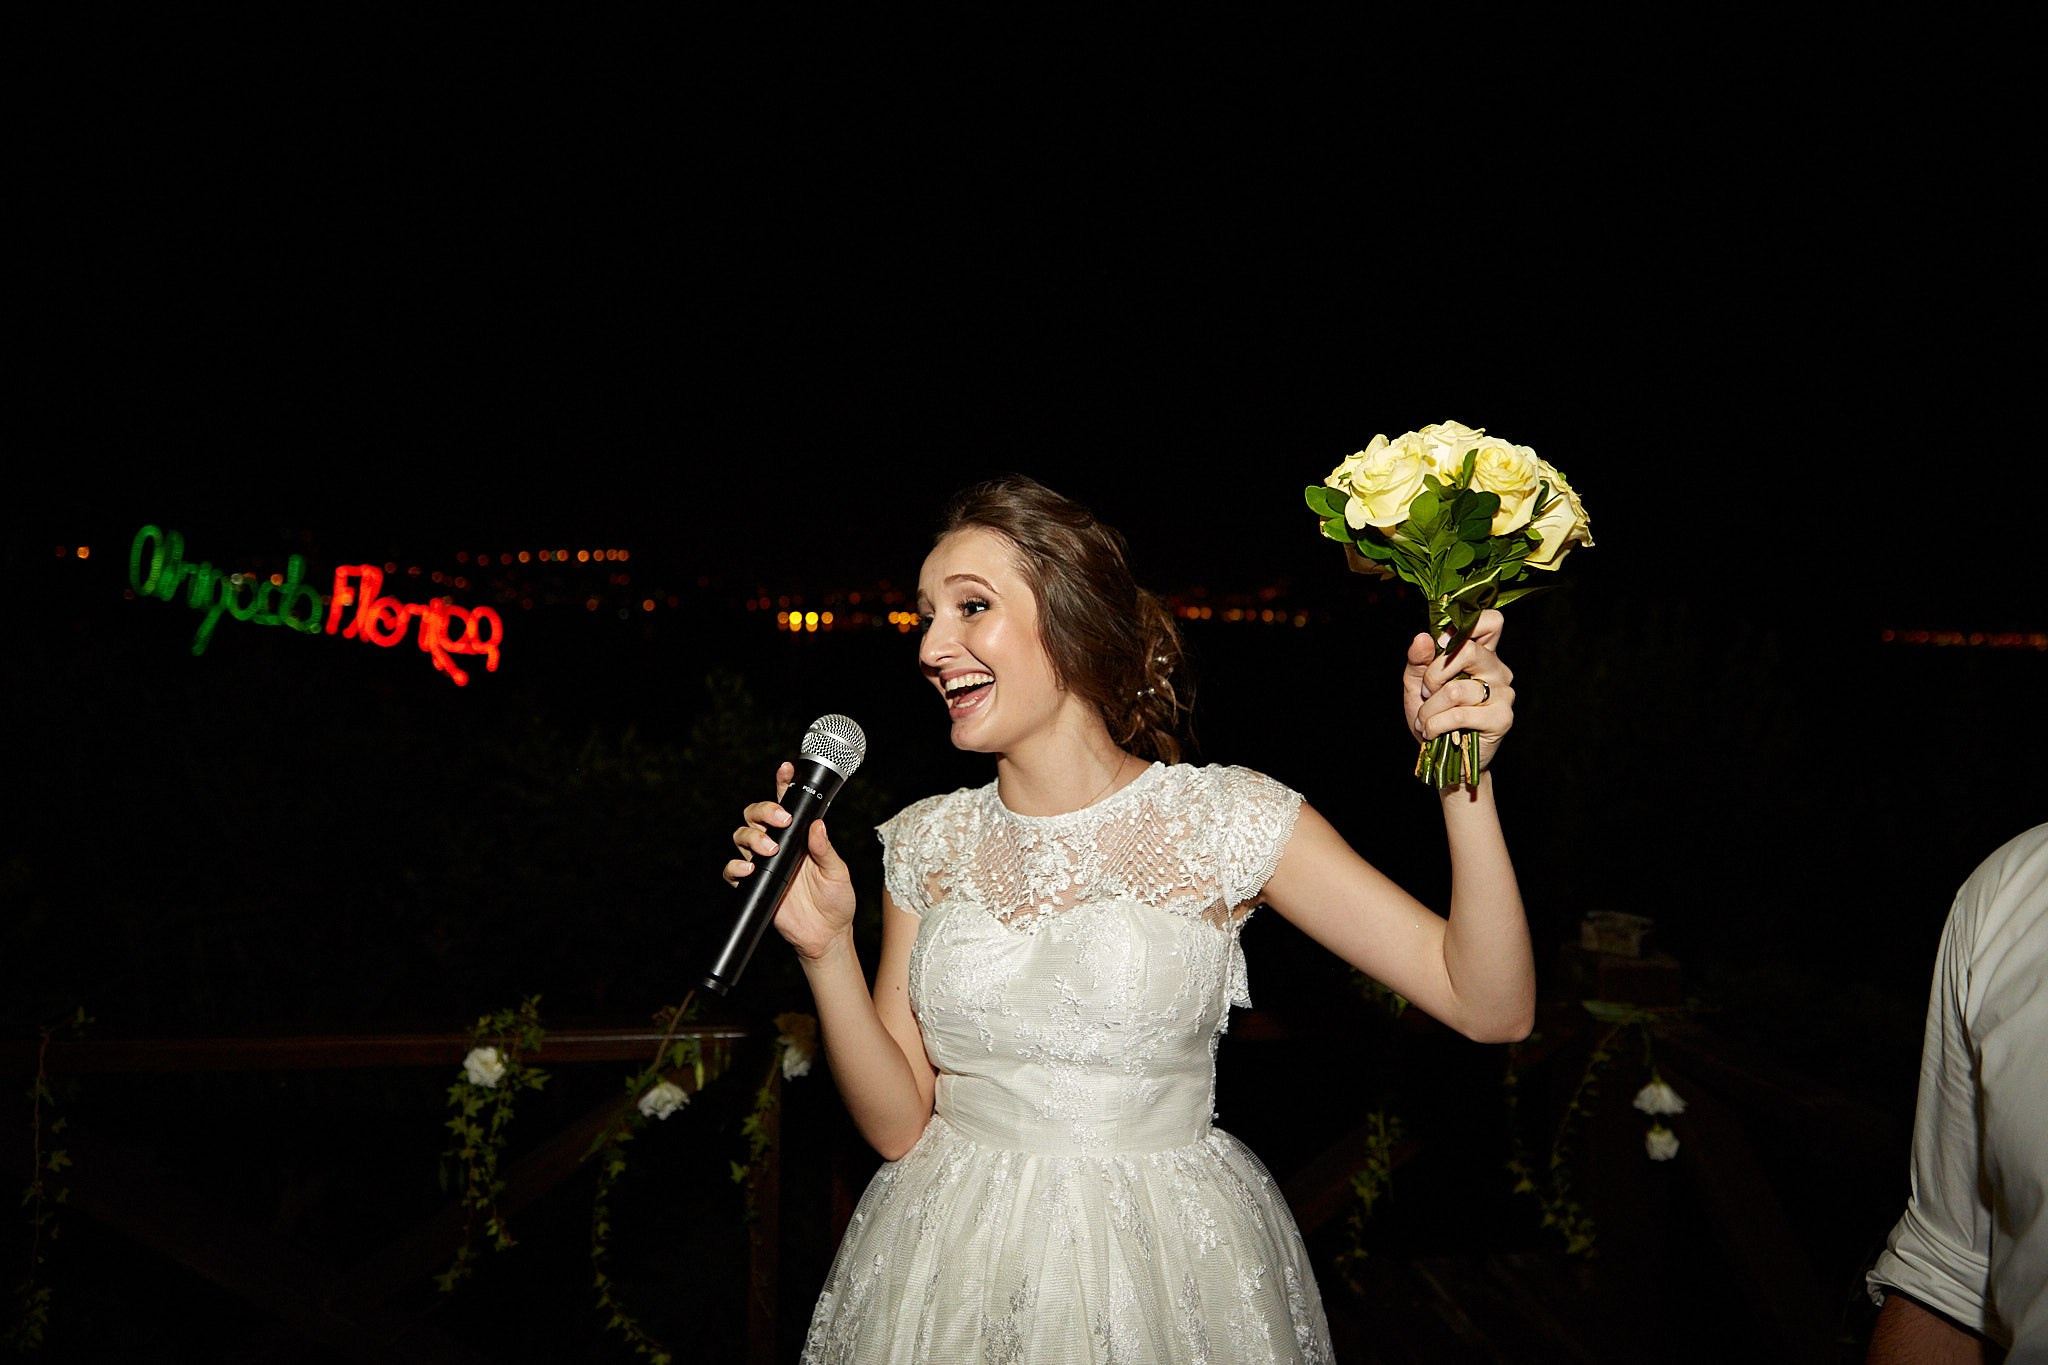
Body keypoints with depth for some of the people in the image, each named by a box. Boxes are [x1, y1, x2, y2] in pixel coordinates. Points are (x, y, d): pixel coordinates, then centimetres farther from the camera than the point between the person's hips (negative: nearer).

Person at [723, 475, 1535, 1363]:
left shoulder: (1227, 819, -10)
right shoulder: (926, 842, -1)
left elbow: (1492, 1008, -14)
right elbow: (896, 1123, -1)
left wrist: (1462, 773, -25)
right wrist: (827, 949, -15)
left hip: (1169, 1263, -2)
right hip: (955, 1272, 3)